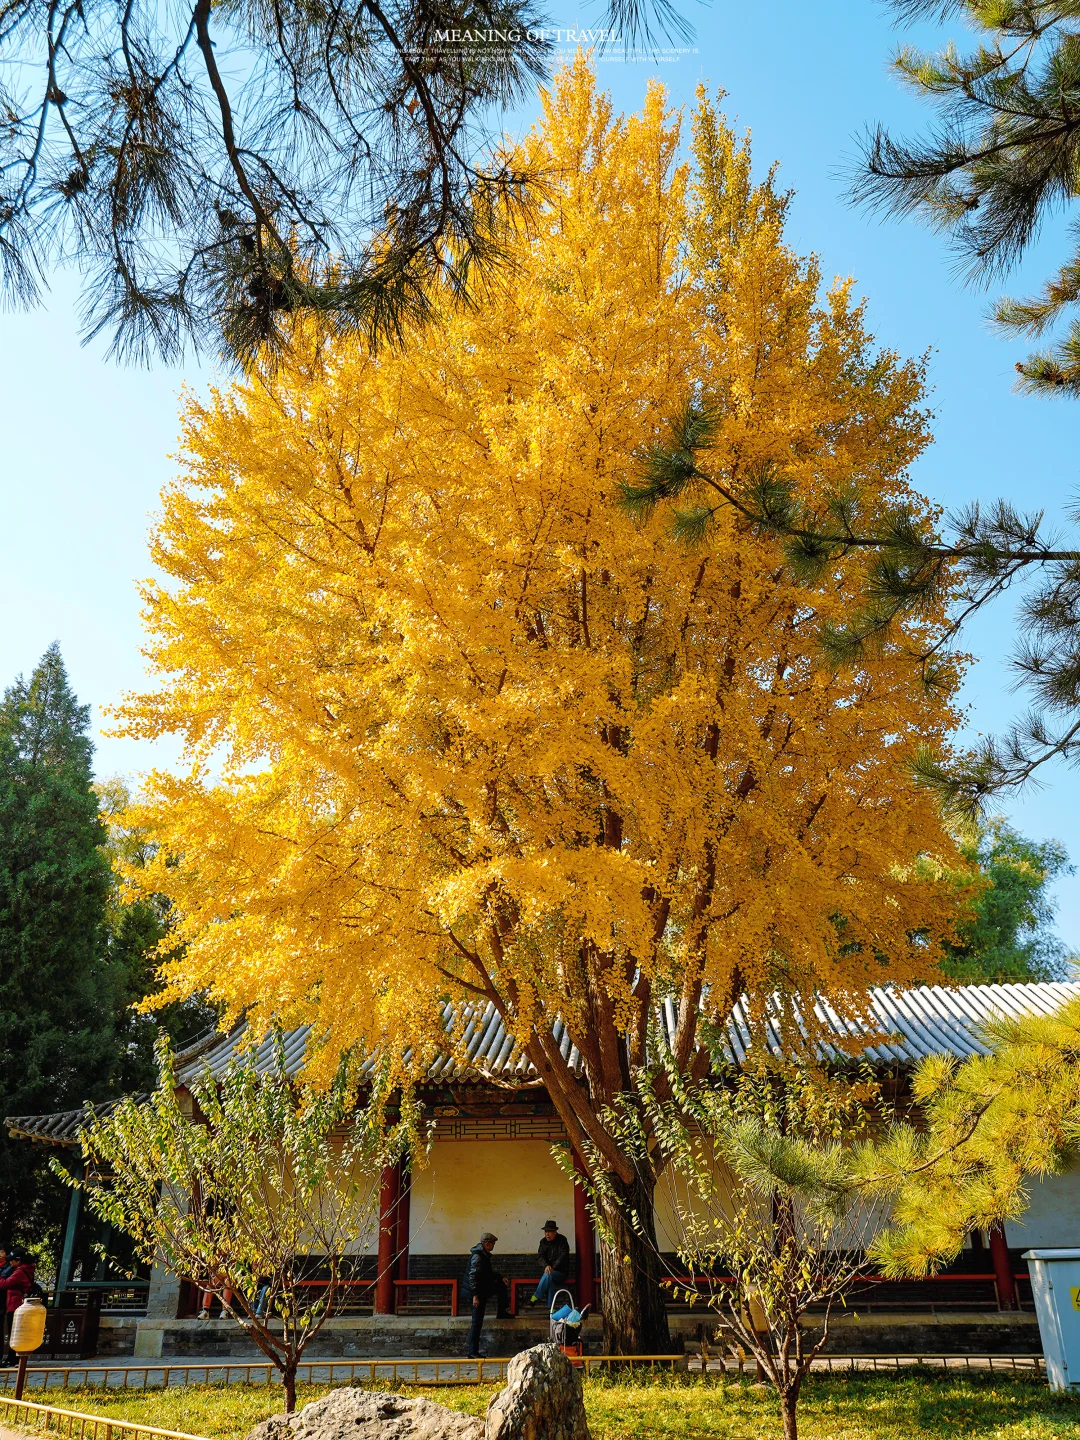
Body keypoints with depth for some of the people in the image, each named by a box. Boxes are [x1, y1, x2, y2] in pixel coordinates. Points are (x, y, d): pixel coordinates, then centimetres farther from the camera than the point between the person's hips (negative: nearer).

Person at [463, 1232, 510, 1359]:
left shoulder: (484, 1254, 10)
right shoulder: (477, 1256, -22)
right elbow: (472, 1276, -28)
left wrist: (500, 1277, 18)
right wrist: (475, 1295, -31)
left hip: (484, 1288, 9)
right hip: (477, 1291, -9)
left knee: (501, 1286, 18)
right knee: (477, 1322, -4)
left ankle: (502, 1314, 27)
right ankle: (473, 1353, 2)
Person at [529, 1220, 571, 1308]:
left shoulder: (562, 1240, -4)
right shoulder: (543, 1242, 9)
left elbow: (563, 1256, -12)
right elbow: (541, 1256, 1)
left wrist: (553, 1268, -21)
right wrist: (546, 1266, -19)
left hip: (561, 1271, -4)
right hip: (549, 1270, 4)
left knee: (548, 1275, -33)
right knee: (550, 1282, -27)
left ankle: (536, 1297, -25)